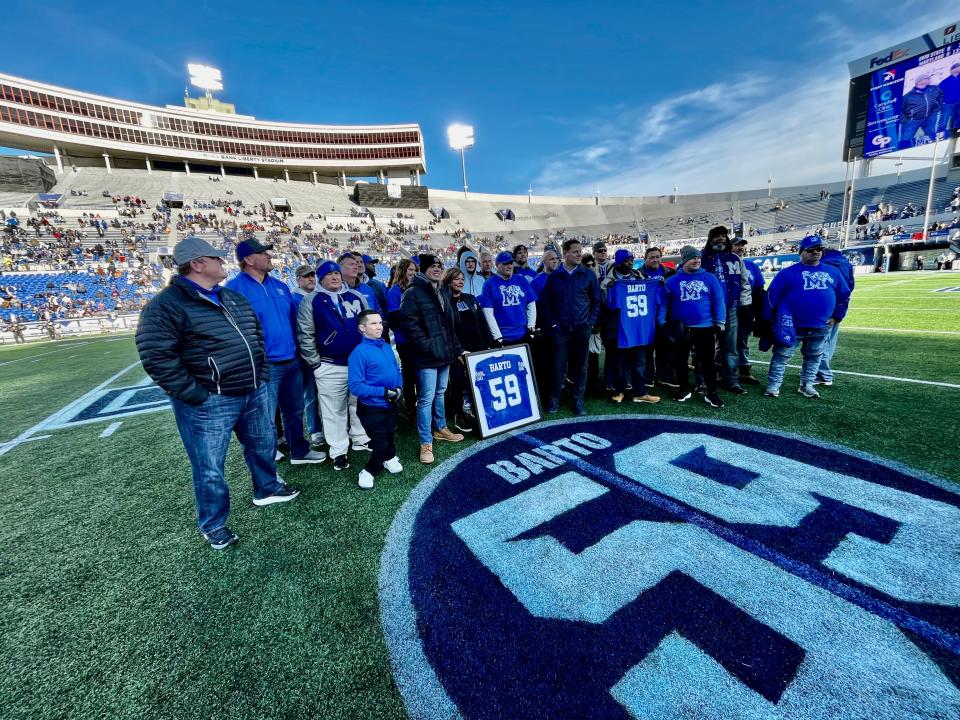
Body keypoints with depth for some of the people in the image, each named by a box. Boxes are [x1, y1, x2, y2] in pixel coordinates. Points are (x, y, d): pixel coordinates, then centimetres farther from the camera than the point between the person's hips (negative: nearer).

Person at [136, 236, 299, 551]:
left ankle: (267, 489, 47)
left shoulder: (234, 298, 11)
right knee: (210, 468, 8)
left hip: (254, 393, 7)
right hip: (209, 403, -7)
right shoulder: (166, 305, -13)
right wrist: (196, 395, -18)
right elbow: (157, 358, -18)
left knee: (264, 444, 22)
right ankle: (213, 525, 30)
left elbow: (256, 335, 20)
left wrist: (260, 376, 13)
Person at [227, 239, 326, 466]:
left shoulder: (280, 286, 11)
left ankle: (299, 451, 38)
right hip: (263, 367, -6)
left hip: (292, 362, 7)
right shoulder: (235, 289, -11)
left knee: (294, 411, 20)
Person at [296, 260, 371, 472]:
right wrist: (315, 363, -4)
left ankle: (361, 439, 32)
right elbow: (305, 335, -2)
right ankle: (338, 451, 16)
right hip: (330, 367, -3)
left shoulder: (357, 297, 8)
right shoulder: (311, 302, -2)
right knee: (334, 410, 4)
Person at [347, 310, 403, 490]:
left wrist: (399, 388, -8)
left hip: (391, 405, 6)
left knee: (390, 435, 24)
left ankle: (389, 458, 52)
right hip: (371, 408, -6)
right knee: (381, 443, 4)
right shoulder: (359, 353, -20)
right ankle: (371, 470, 31)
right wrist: (384, 392, -24)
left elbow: (396, 370, 12)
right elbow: (355, 387, -23)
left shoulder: (387, 347, 0)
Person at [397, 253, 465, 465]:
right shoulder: (413, 292, -10)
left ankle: (440, 428, 37)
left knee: (440, 393, 20)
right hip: (427, 356, -8)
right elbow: (408, 322, -19)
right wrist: (427, 346, -21)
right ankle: (426, 443, 8)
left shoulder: (444, 292, 16)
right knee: (426, 398, -3)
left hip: (445, 353, 8)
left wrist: (457, 348, 19)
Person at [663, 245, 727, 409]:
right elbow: (664, 303, 2)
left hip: (705, 327, 0)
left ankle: (711, 393, 19)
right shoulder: (672, 281, 0)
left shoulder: (709, 278, 1)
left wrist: (720, 322, -5)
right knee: (680, 360, 11)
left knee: (708, 361, 6)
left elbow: (719, 300, 0)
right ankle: (684, 390, 29)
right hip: (680, 329, 1)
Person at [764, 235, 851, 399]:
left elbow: (844, 295, 17)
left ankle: (807, 385, 26)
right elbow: (772, 294, -5)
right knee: (782, 356, -1)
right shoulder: (788, 273, -4)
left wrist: (836, 316, 9)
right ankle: (773, 385, 5)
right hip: (792, 326, -4)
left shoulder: (833, 272, 10)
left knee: (813, 357, 13)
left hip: (821, 327, 5)